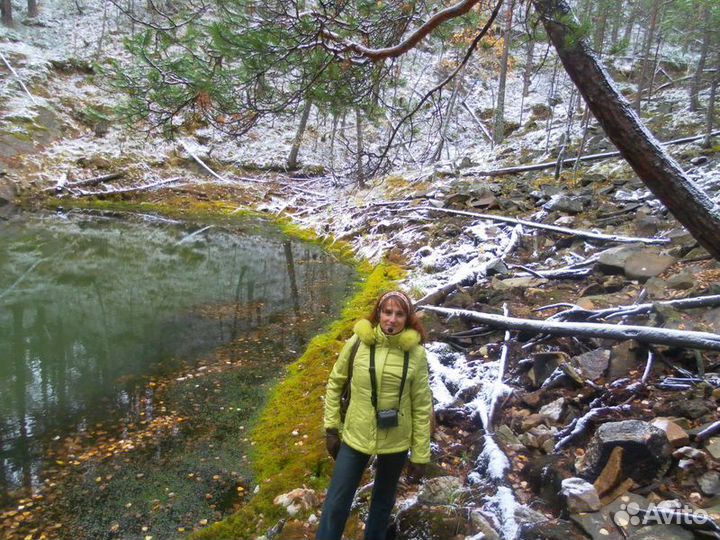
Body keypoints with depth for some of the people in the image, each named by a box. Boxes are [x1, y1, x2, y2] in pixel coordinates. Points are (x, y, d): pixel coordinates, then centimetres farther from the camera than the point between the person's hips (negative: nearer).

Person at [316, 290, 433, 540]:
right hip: (355, 437, 0)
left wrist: (420, 455, -3)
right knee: (336, 504, 6)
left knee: (383, 501, 21)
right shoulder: (357, 342, -11)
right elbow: (334, 384, 2)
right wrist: (331, 428, 1)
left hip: (396, 442, 0)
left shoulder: (415, 353, -12)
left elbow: (422, 407, -6)